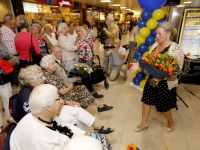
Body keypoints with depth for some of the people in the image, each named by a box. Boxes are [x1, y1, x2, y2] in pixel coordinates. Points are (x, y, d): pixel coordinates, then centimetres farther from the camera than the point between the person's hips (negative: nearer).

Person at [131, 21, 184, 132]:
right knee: (146, 100, 15)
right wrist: (138, 64, -5)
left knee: (162, 106, 12)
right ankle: (144, 123, 37)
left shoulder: (176, 49, -19)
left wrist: (162, 78, -33)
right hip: (151, 80, 6)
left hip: (165, 84, -6)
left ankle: (171, 122, 45)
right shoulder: (155, 45, 2)